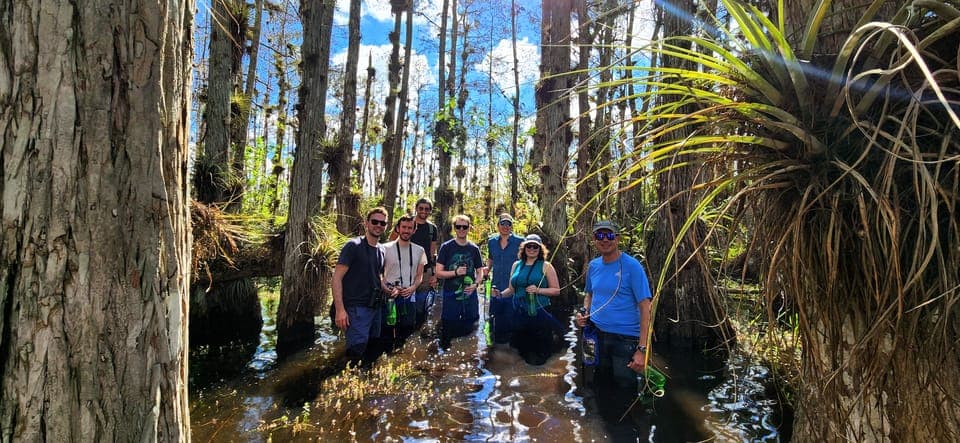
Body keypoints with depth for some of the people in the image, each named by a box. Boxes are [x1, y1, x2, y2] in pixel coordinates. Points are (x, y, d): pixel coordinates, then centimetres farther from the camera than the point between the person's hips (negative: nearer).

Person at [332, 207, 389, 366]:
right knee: (356, 351, -15)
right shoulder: (354, 246, -9)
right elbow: (337, 278, -14)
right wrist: (340, 310, -22)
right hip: (356, 308, -7)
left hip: (375, 307, 7)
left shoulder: (382, 251, 12)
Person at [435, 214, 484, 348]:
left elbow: (479, 272, 12)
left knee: (470, 329, 10)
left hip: (470, 296, 3)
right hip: (451, 296, -3)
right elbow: (438, 272, -4)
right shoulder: (446, 247, -2)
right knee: (448, 330, 3)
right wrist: (456, 273, -19)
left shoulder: (474, 248, 6)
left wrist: (475, 284, -8)